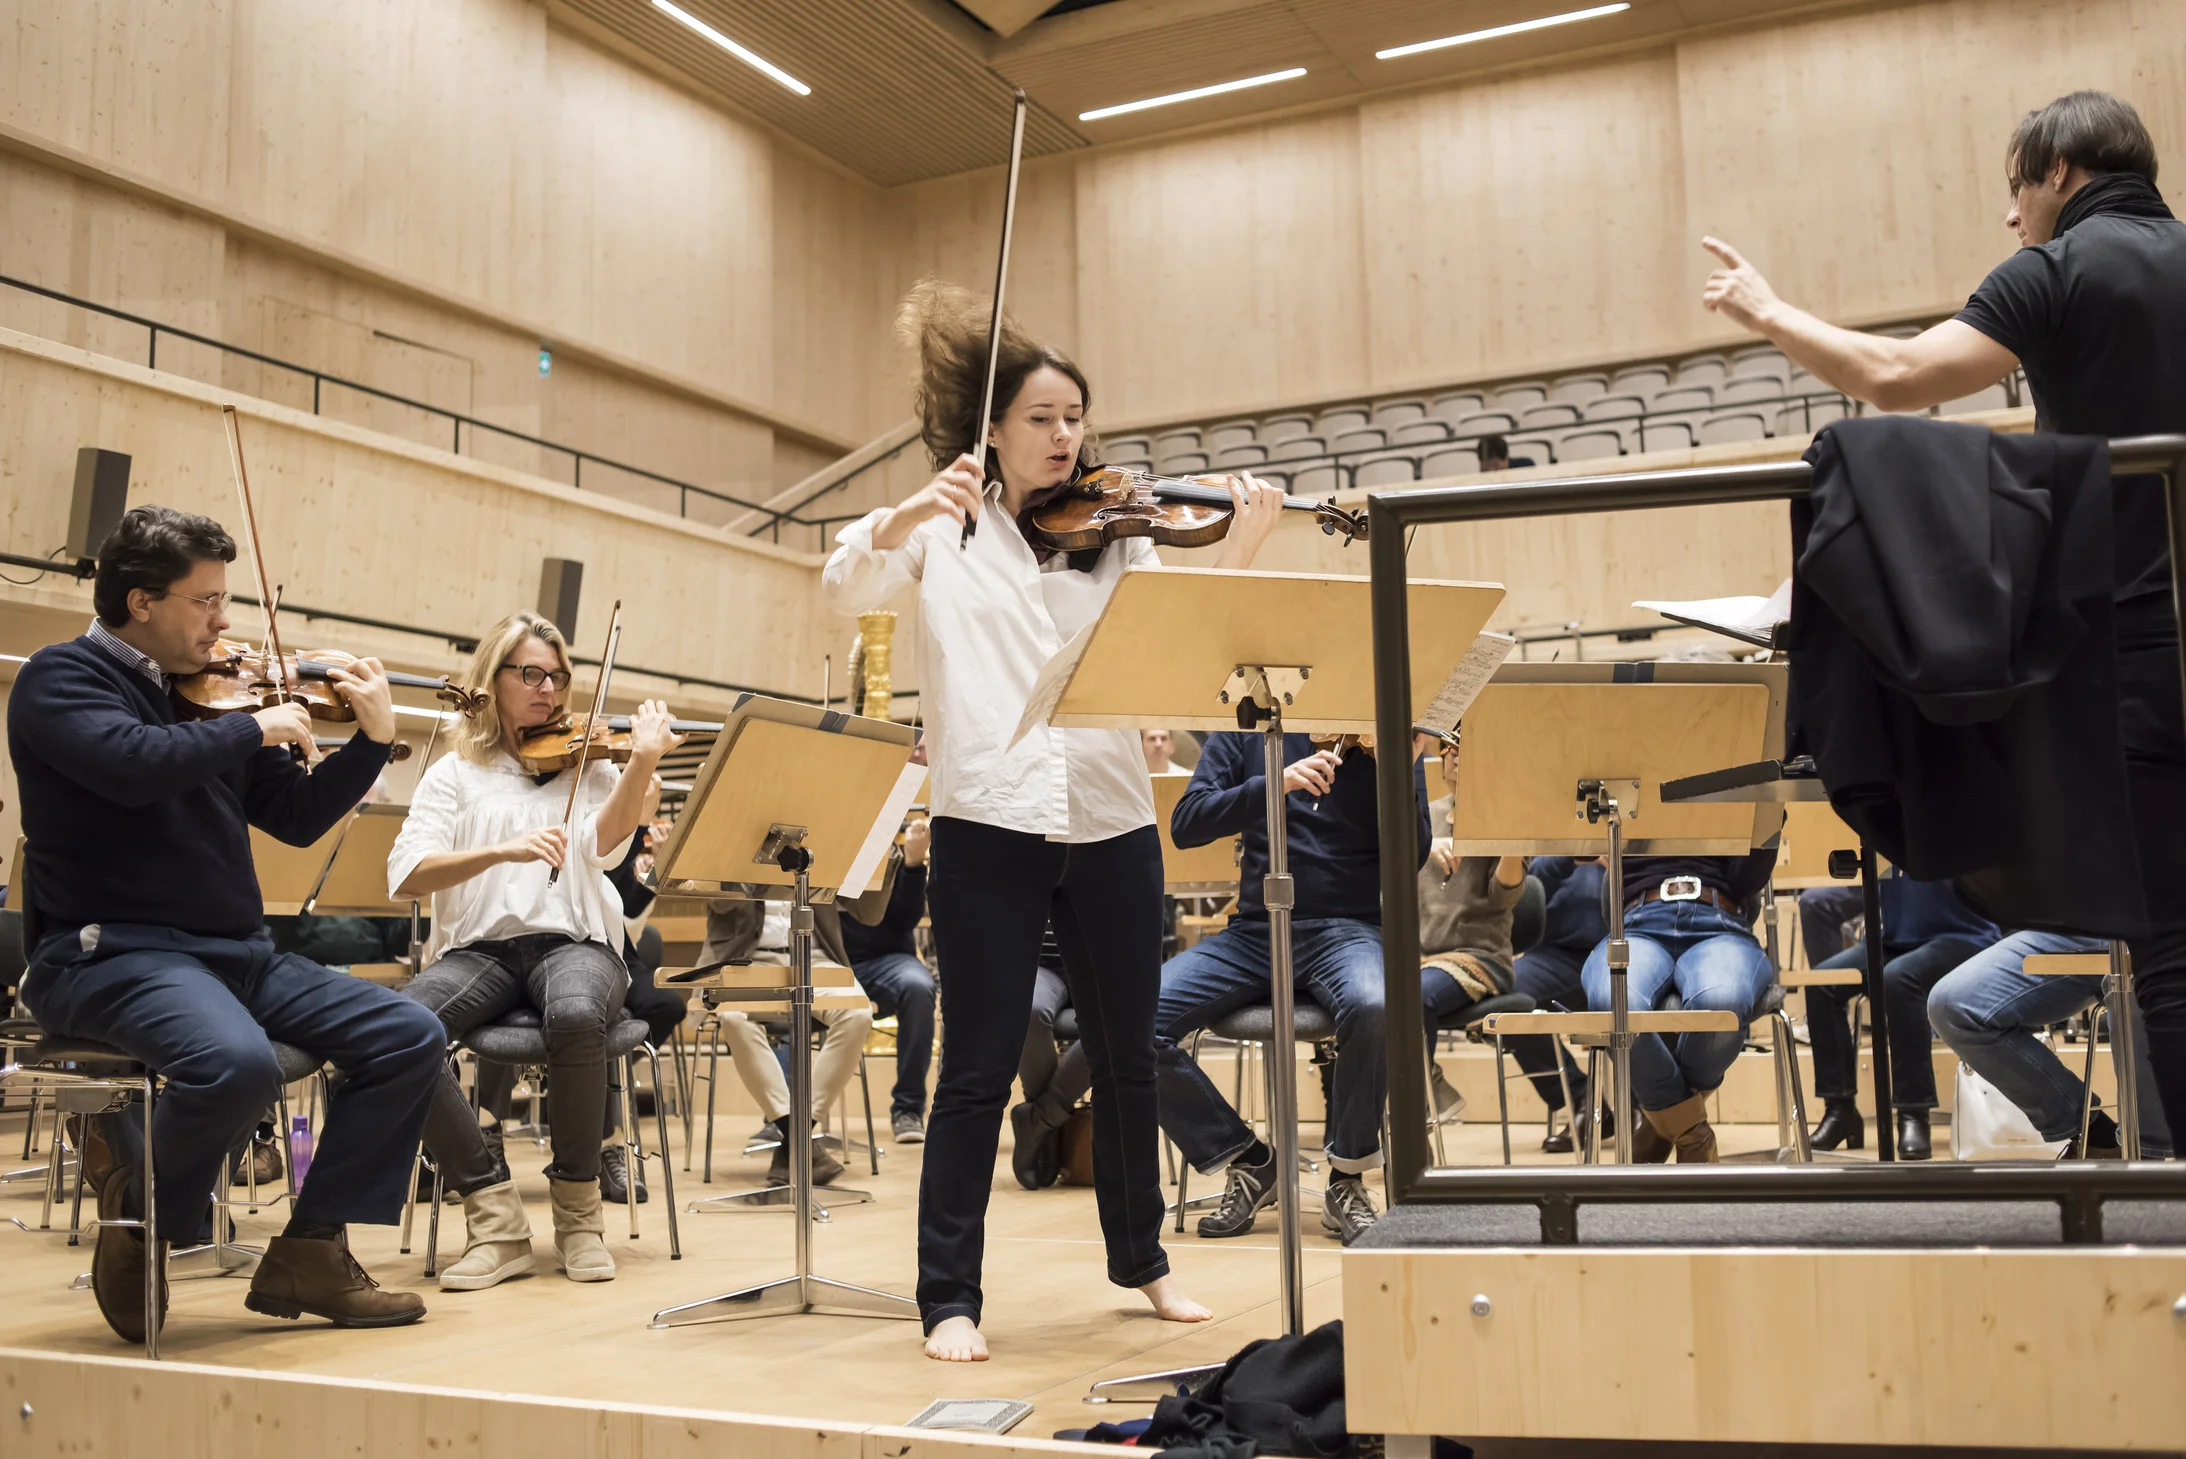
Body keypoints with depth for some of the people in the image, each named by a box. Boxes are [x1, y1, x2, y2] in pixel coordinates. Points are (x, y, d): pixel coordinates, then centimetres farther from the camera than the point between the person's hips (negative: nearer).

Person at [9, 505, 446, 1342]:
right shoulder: (61, 678, -3)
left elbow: (299, 818, 18)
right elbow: (136, 764, -25)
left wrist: (374, 740, 6)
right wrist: (255, 727, -12)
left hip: (234, 952, 7)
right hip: (110, 953, -7)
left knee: (407, 1037, -5)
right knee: (237, 1064, -35)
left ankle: (310, 1253, -1)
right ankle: (137, 1215, -4)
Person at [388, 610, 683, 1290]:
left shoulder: (585, 762, 14)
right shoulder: (455, 774, 13)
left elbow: (605, 843, -7)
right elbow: (406, 875, -3)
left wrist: (643, 761, -23)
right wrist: (502, 849, -20)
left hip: (573, 940, -1)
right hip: (479, 947, 1)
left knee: (575, 1016, -38)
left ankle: (579, 1206, -14)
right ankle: (495, 1214, -19)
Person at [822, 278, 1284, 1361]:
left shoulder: (1112, 535, 11)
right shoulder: (944, 527, 6)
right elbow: (846, 588, -10)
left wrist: (1238, 557, -15)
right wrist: (906, 517, -28)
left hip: (1109, 823, 3)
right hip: (988, 822, -3)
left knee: (1127, 1057, 13)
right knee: (978, 1067, 0)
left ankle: (1140, 1260, 31)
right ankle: (950, 1297, 11)